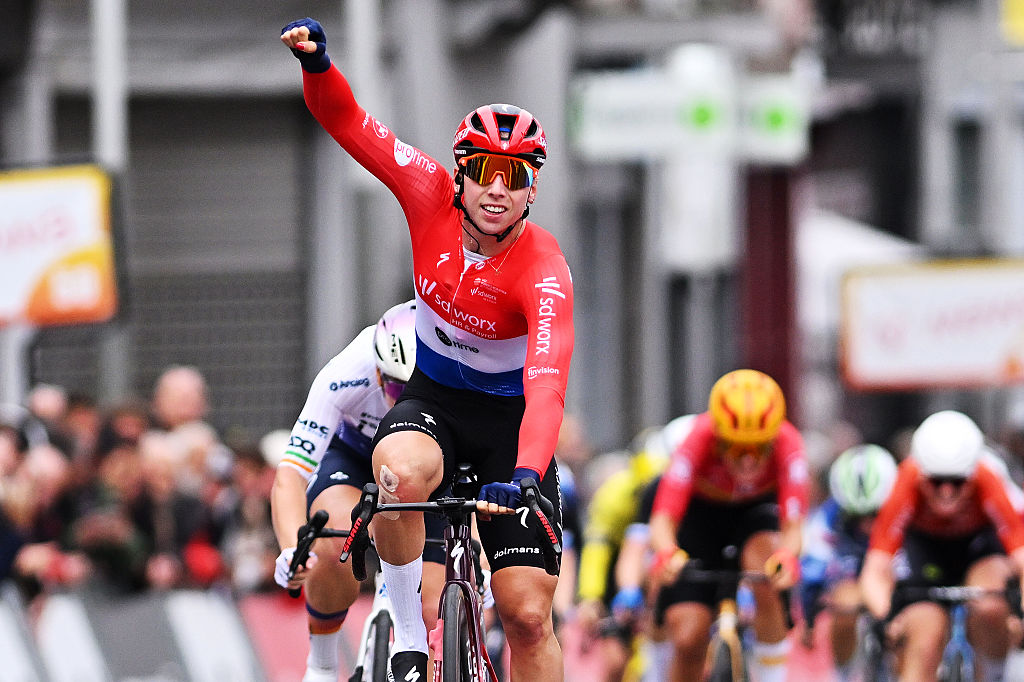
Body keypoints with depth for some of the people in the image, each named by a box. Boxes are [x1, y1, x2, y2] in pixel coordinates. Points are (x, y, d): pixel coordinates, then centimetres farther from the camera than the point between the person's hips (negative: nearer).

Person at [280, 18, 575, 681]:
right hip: (431, 398, 2)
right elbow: (349, 122, -14)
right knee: (401, 475, -36)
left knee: (528, 615, -9)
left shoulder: (543, 269, -28)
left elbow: (547, 381, -41)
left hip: (506, 420, -2)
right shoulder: (432, 195, -16)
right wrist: (317, 62, -35)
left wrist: (525, 474, -56)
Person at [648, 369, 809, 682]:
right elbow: (663, 517, -40)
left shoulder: (786, 442, -33)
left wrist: (788, 555, -62)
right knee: (688, 638, -12)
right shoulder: (699, 440, -34)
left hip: (757, 510, 0)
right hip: (702, 512, 0)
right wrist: (666, 552, -62)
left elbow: (792, 525, -39)